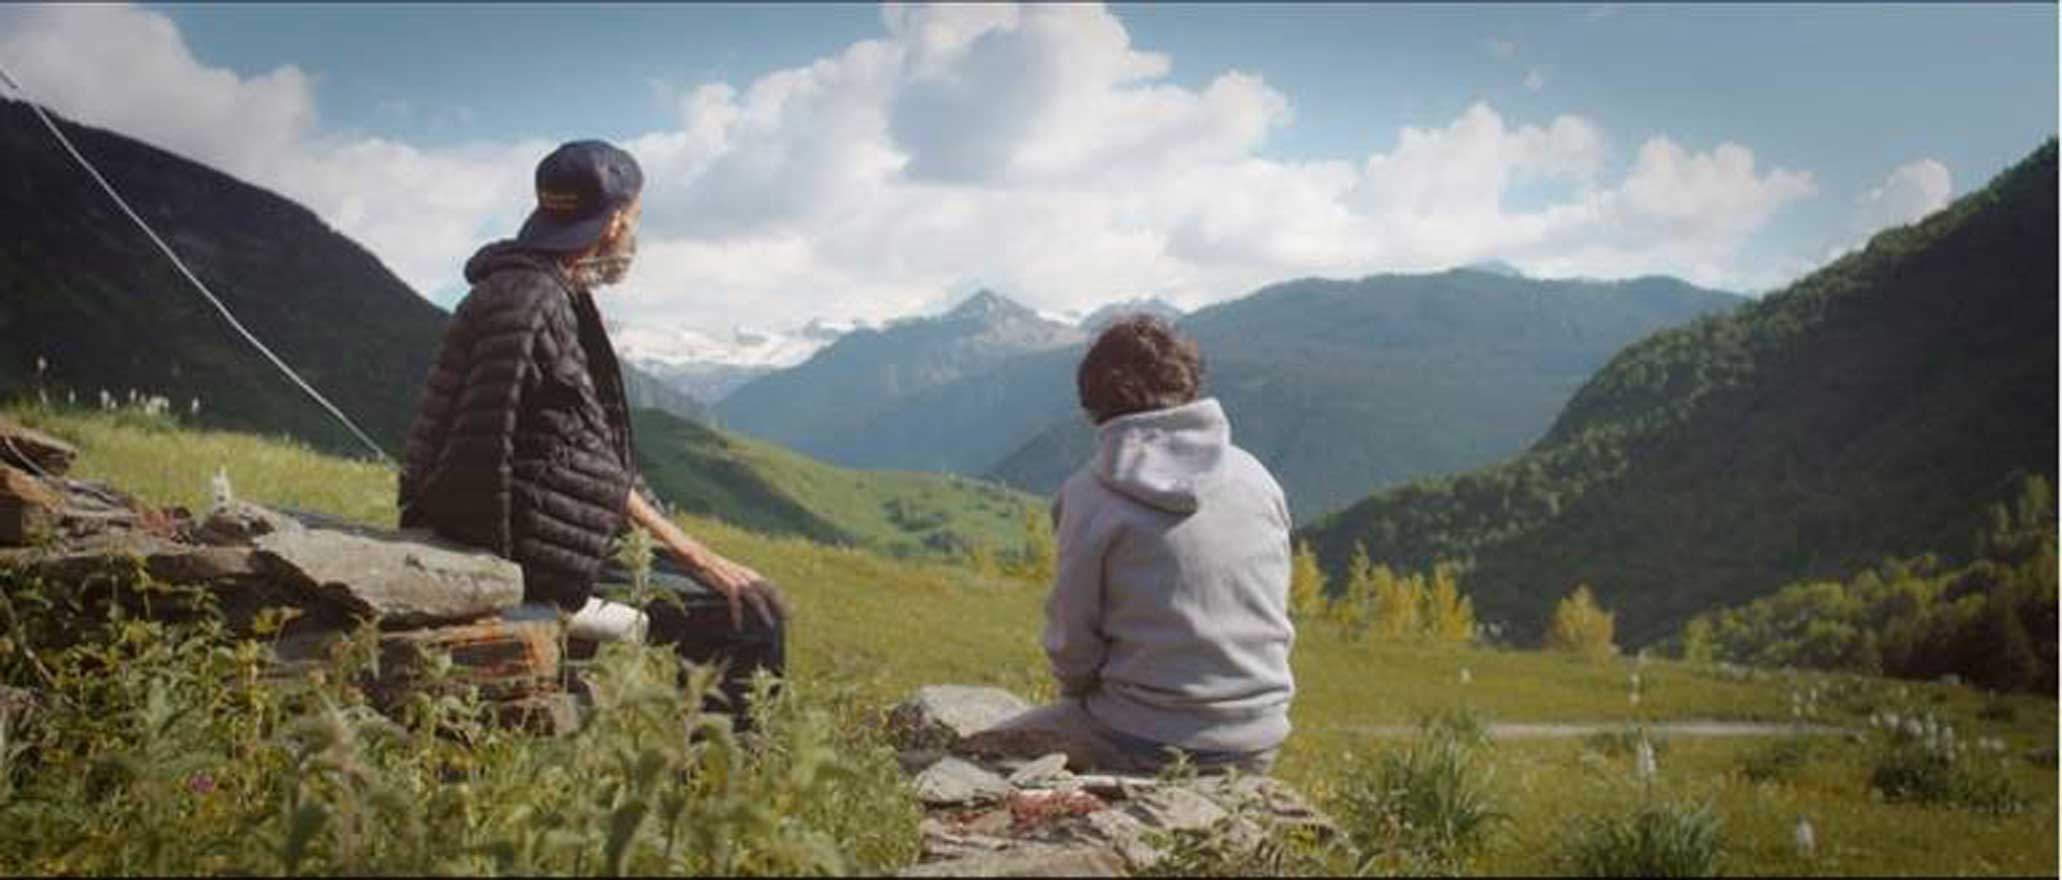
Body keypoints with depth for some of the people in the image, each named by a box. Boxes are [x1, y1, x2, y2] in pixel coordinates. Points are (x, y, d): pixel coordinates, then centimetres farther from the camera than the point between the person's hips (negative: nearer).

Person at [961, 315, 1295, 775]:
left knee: (969, 758, 10)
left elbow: (1072, 640, -6)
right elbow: (1276, 619, 8)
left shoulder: (1091, 493, -11)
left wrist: (1081, 697, 14)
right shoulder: (1256, 476, 2)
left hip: (1149, 745, -5)